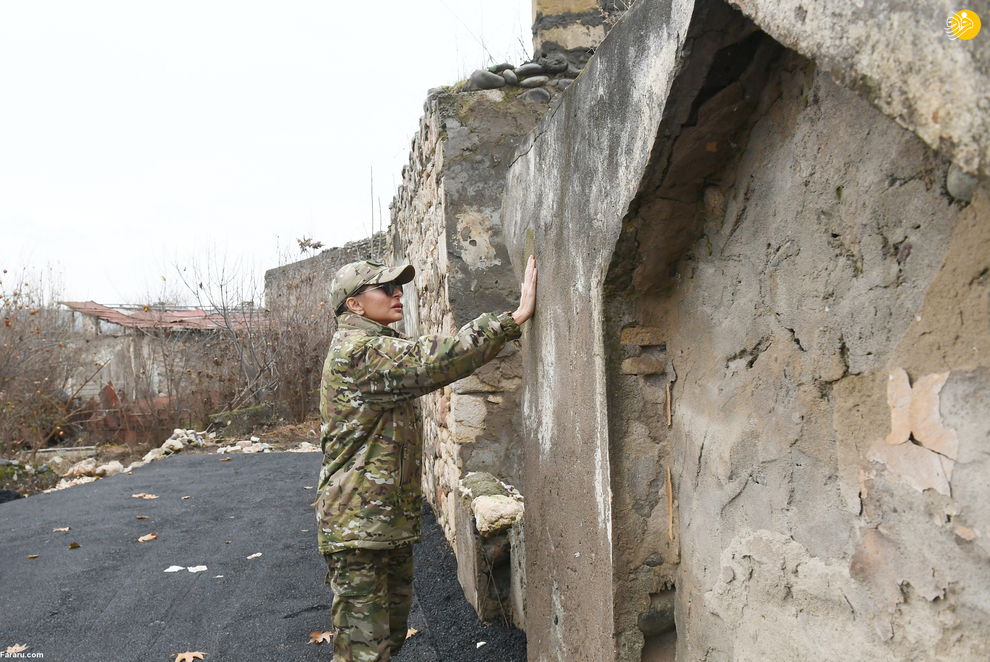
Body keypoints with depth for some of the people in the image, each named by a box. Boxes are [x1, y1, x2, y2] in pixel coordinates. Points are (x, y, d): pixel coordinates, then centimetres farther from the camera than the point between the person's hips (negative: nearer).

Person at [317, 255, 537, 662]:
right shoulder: (357, 350, -19)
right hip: (359, 526, -11)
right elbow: (435, 362, -28)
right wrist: (515, 317, -27)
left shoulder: (381, 348, 18)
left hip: (391, 525, 11)